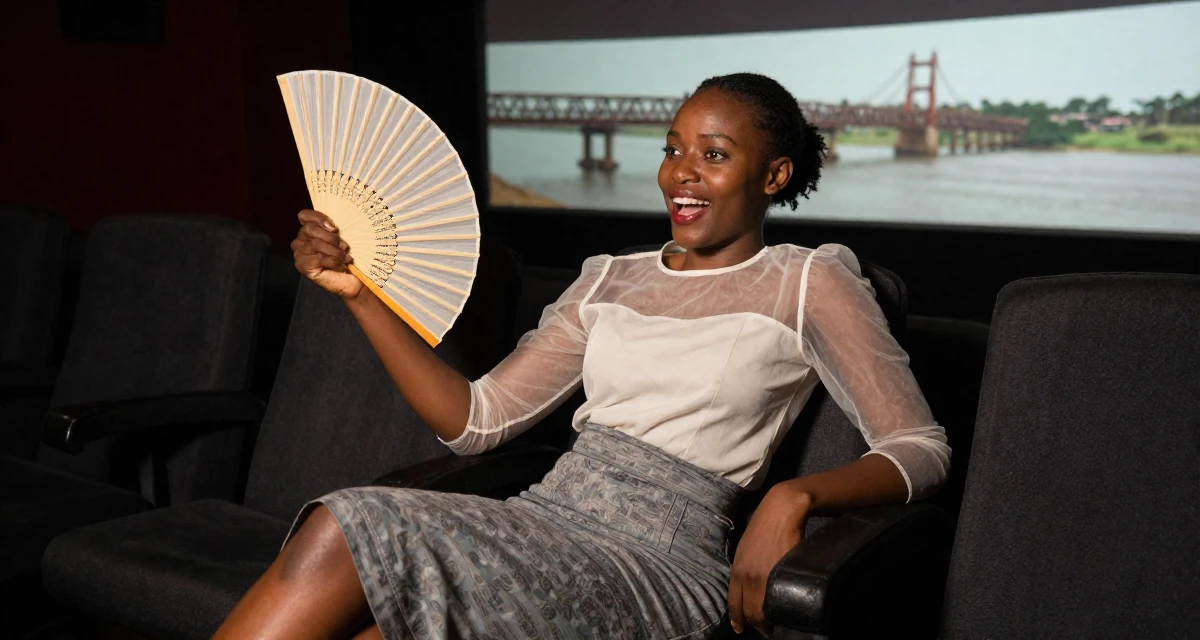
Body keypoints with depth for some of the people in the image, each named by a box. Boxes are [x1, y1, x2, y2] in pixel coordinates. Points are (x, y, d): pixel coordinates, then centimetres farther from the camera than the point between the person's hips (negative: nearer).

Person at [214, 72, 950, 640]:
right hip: (538, 522, 5)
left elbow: (924, 449, 1)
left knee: (347, 542, -26)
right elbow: (476, 420, 13)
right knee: (345, 527, -28)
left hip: (656, 564, -4)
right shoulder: (610, 279, 18)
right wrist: (360, 292, 5)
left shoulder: (808, 282, 6)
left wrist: (794, 496, -19)